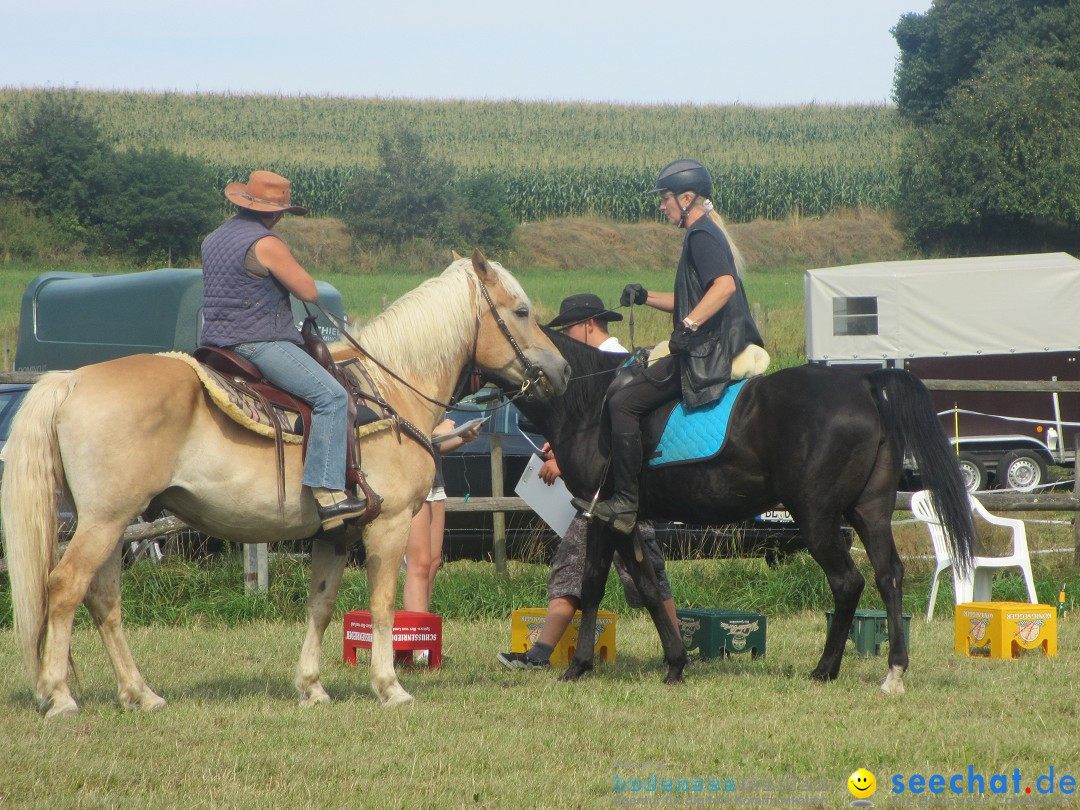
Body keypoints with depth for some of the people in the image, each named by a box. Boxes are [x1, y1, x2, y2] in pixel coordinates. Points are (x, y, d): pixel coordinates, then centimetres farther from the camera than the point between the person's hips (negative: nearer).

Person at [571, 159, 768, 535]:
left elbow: (725, 285, -30)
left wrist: (688, 325, -33)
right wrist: (646, 297, 17)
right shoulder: (706, 235, 21)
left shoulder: (702, 236, -13)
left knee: (624, 403, -17)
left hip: (705, 356, -12)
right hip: (710, 351, 12)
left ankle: (624, 504, -17)